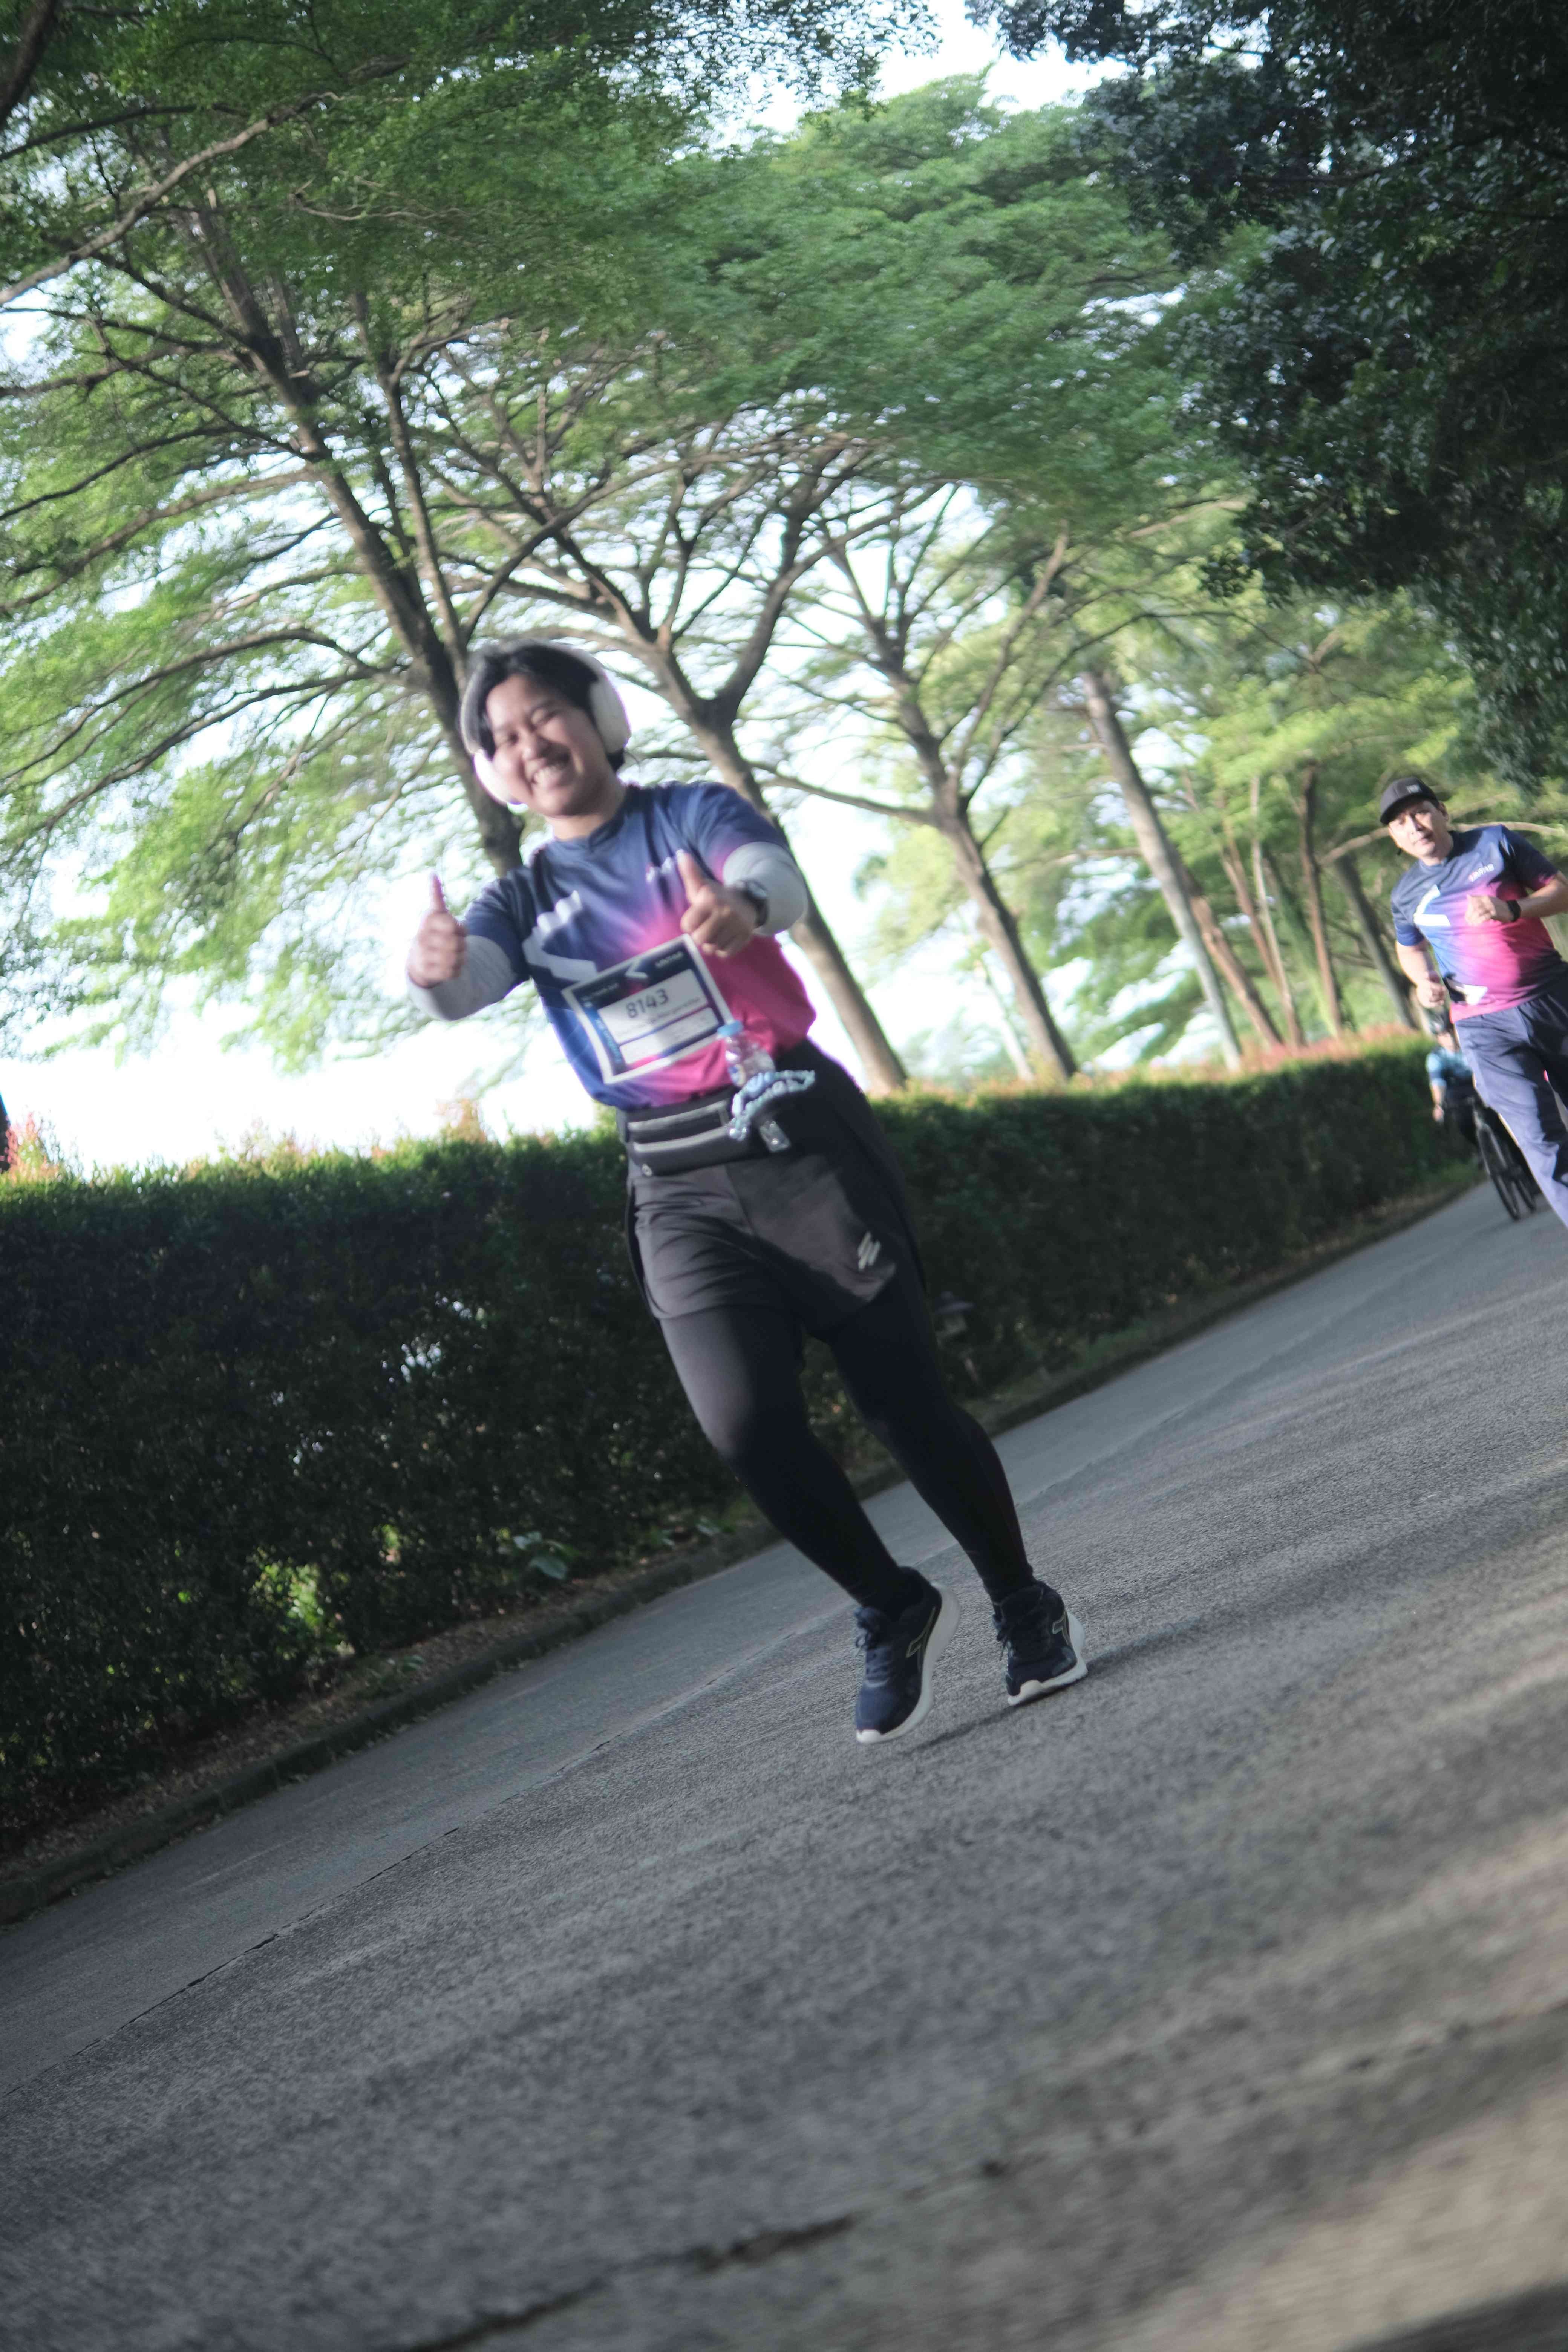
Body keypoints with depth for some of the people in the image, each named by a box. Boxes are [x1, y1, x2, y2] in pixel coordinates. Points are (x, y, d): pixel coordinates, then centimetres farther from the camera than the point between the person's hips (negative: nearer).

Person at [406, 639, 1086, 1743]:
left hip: (804, 1142, -2)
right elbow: (473, 979, -11)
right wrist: (438, 968, -37)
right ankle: (893, 1610, 8)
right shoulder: (527, 898, 11)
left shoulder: (697, 815, 2)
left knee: (906, 1398, -4)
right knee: (747, 1422, -16)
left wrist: (741, 907, -46)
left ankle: (1027, 1608, 19)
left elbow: (778, 876, -21)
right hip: (681, 1190, 2)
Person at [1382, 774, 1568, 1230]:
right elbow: (1409, 948, 27)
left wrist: (1512, 910, -16)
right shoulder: (1408, 894, 9)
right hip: (1486, 1029, 0)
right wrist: (1425, 980, 5)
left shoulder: (1495, 844, 2)